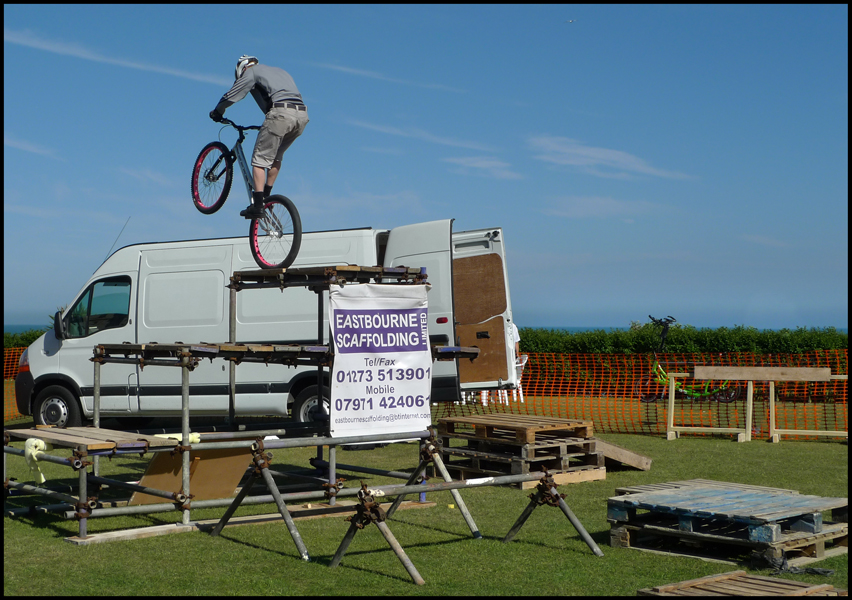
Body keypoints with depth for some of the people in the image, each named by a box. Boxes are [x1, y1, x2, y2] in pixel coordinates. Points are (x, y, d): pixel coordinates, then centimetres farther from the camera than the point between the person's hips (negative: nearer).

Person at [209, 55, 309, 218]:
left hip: (281, 112, -7)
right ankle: (266, 196, 24)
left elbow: (231, 96, 11)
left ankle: (257, 206, -10)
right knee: (276, 155, 25)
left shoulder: (251, 72, 14)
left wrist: (217, 112, 29)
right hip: (302, 115, 7)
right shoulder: (280, 71, 36)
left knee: (260, 159, -2)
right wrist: (268, 124, 49)